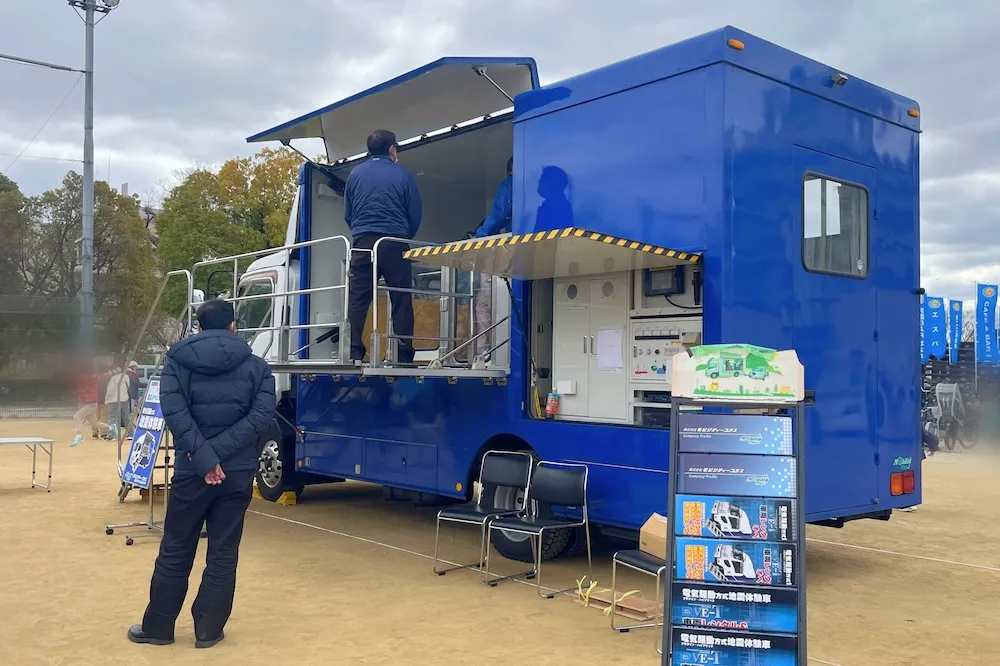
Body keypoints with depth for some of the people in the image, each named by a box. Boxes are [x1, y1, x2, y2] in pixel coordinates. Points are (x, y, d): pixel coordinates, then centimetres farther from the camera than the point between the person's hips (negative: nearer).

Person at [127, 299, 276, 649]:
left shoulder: (177, 361, 2)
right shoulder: (256, 366, 3)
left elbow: (174, 411, -13)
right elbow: (262, 415, -10)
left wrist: (203, 458, -15)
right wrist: (217, 453, -12)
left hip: (191, 471, 0)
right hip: (237, 473, 0)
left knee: (175, 552, 12)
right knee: (223, 553, 9)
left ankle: (157, 626, 23)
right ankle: (208, 630, 15)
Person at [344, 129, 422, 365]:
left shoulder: (355, 173, 11)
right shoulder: (402, 175, 4)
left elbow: (347, 213, 16)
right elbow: (415, 214, 5)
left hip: (363, 242, 2)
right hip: (394, 243, -2)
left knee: (357, 300, 1)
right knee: (401, 301, 1)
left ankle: (354, 352, -7)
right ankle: (404, 355, -1)